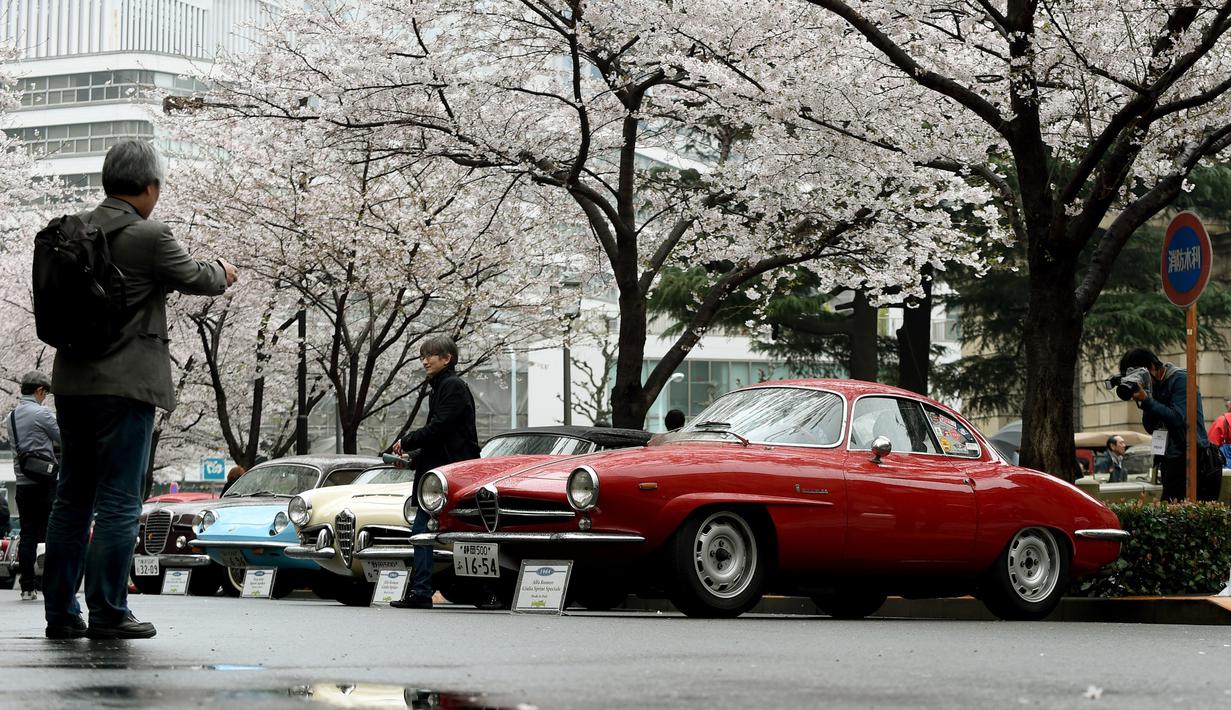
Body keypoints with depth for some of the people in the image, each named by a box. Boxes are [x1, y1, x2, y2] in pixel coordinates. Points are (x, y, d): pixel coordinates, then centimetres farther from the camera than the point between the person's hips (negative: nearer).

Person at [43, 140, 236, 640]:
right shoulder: (148, 236, -13)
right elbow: (195, 279, 0)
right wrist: (222, 272, 24)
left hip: (73, 385, 7)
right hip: (125, 385, -7)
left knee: (72, 500, 11)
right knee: (118, 503, -2)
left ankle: (60, 612, 14)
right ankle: (107, 613, -1)